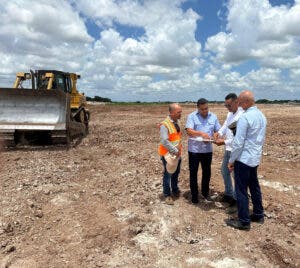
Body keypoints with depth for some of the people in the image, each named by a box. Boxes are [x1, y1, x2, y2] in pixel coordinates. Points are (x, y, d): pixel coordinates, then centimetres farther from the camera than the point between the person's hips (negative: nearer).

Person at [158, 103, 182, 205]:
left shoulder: (177, 122, 6)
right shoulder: (164, 125, -20)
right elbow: (164, 141, -26)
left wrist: (179, 150, 11)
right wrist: (175, 150, -22)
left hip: (177, 154, 8)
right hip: (168, 154, -8)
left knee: (176, 173, 20)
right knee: (168, 175, 4)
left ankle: (175, 190, 39)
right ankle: (167, 195, 19)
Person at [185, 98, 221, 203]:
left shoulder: (213, 116, 5)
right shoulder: (192, 116, -6)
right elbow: (189, 131, -17)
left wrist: (213, 137, -15)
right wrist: (201, 133, -32)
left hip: (207, 149, 3)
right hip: (194, 149, -3)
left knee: (207, 171, 15)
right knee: (193, 172, 6)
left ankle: (205, 192, 35)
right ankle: (194, 194, 21)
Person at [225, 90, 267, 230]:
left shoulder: (245, 117, -20)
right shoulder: (262, 116, 7)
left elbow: (238, 142, -20)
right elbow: (262, 139, 15)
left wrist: (231, 160, -11)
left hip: (243, 159, -9)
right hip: (255, 158, 9)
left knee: (241, 190, 2)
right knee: (254, 186, 20)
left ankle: (244, 222, 12)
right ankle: (258, 215, 34)